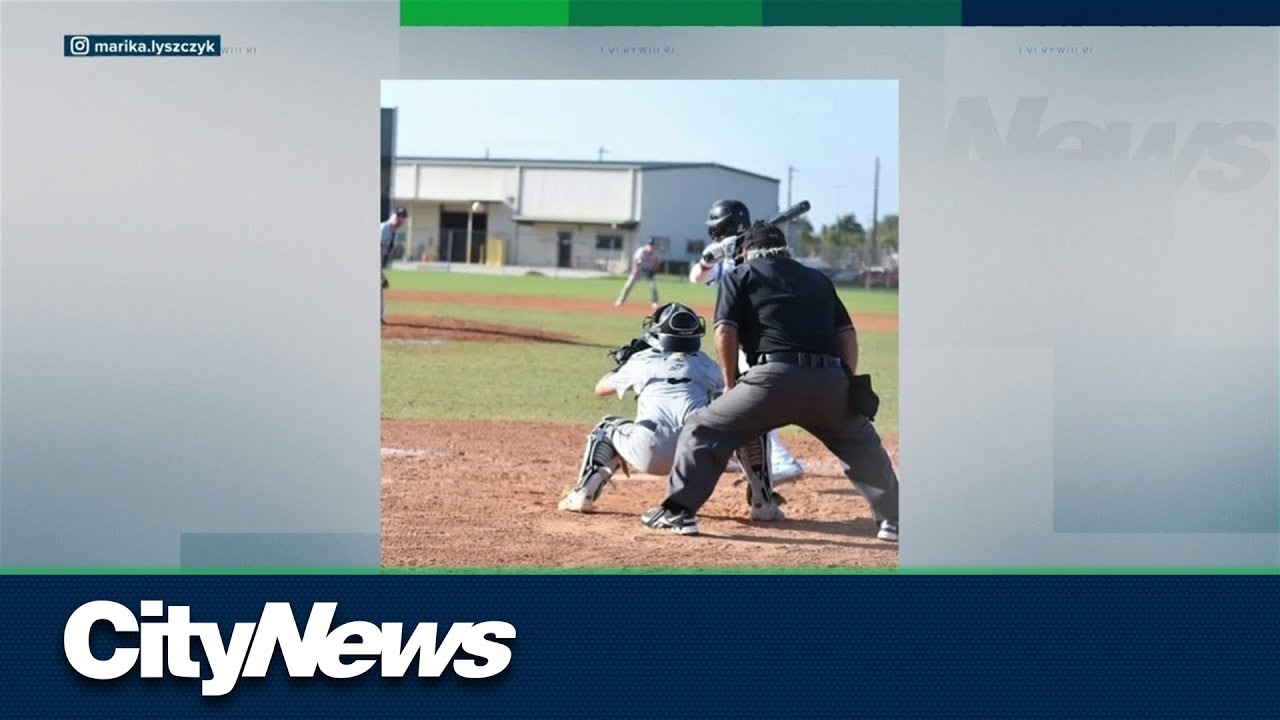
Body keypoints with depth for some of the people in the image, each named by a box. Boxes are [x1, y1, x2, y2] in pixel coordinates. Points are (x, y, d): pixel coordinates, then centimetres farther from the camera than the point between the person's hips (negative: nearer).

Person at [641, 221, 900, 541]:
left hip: (775, 376, -3)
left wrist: (731, 386, 13)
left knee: (704, 429, 11)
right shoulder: (818, 279, 28)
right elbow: (847, 333, 20)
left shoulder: (739, 276, 18)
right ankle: (894, 519, 25)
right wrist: (849, 384, 20)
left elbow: (725, 332, 4)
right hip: (831, 381, 4)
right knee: (863, 444, 27)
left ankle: (678, 511, 3)